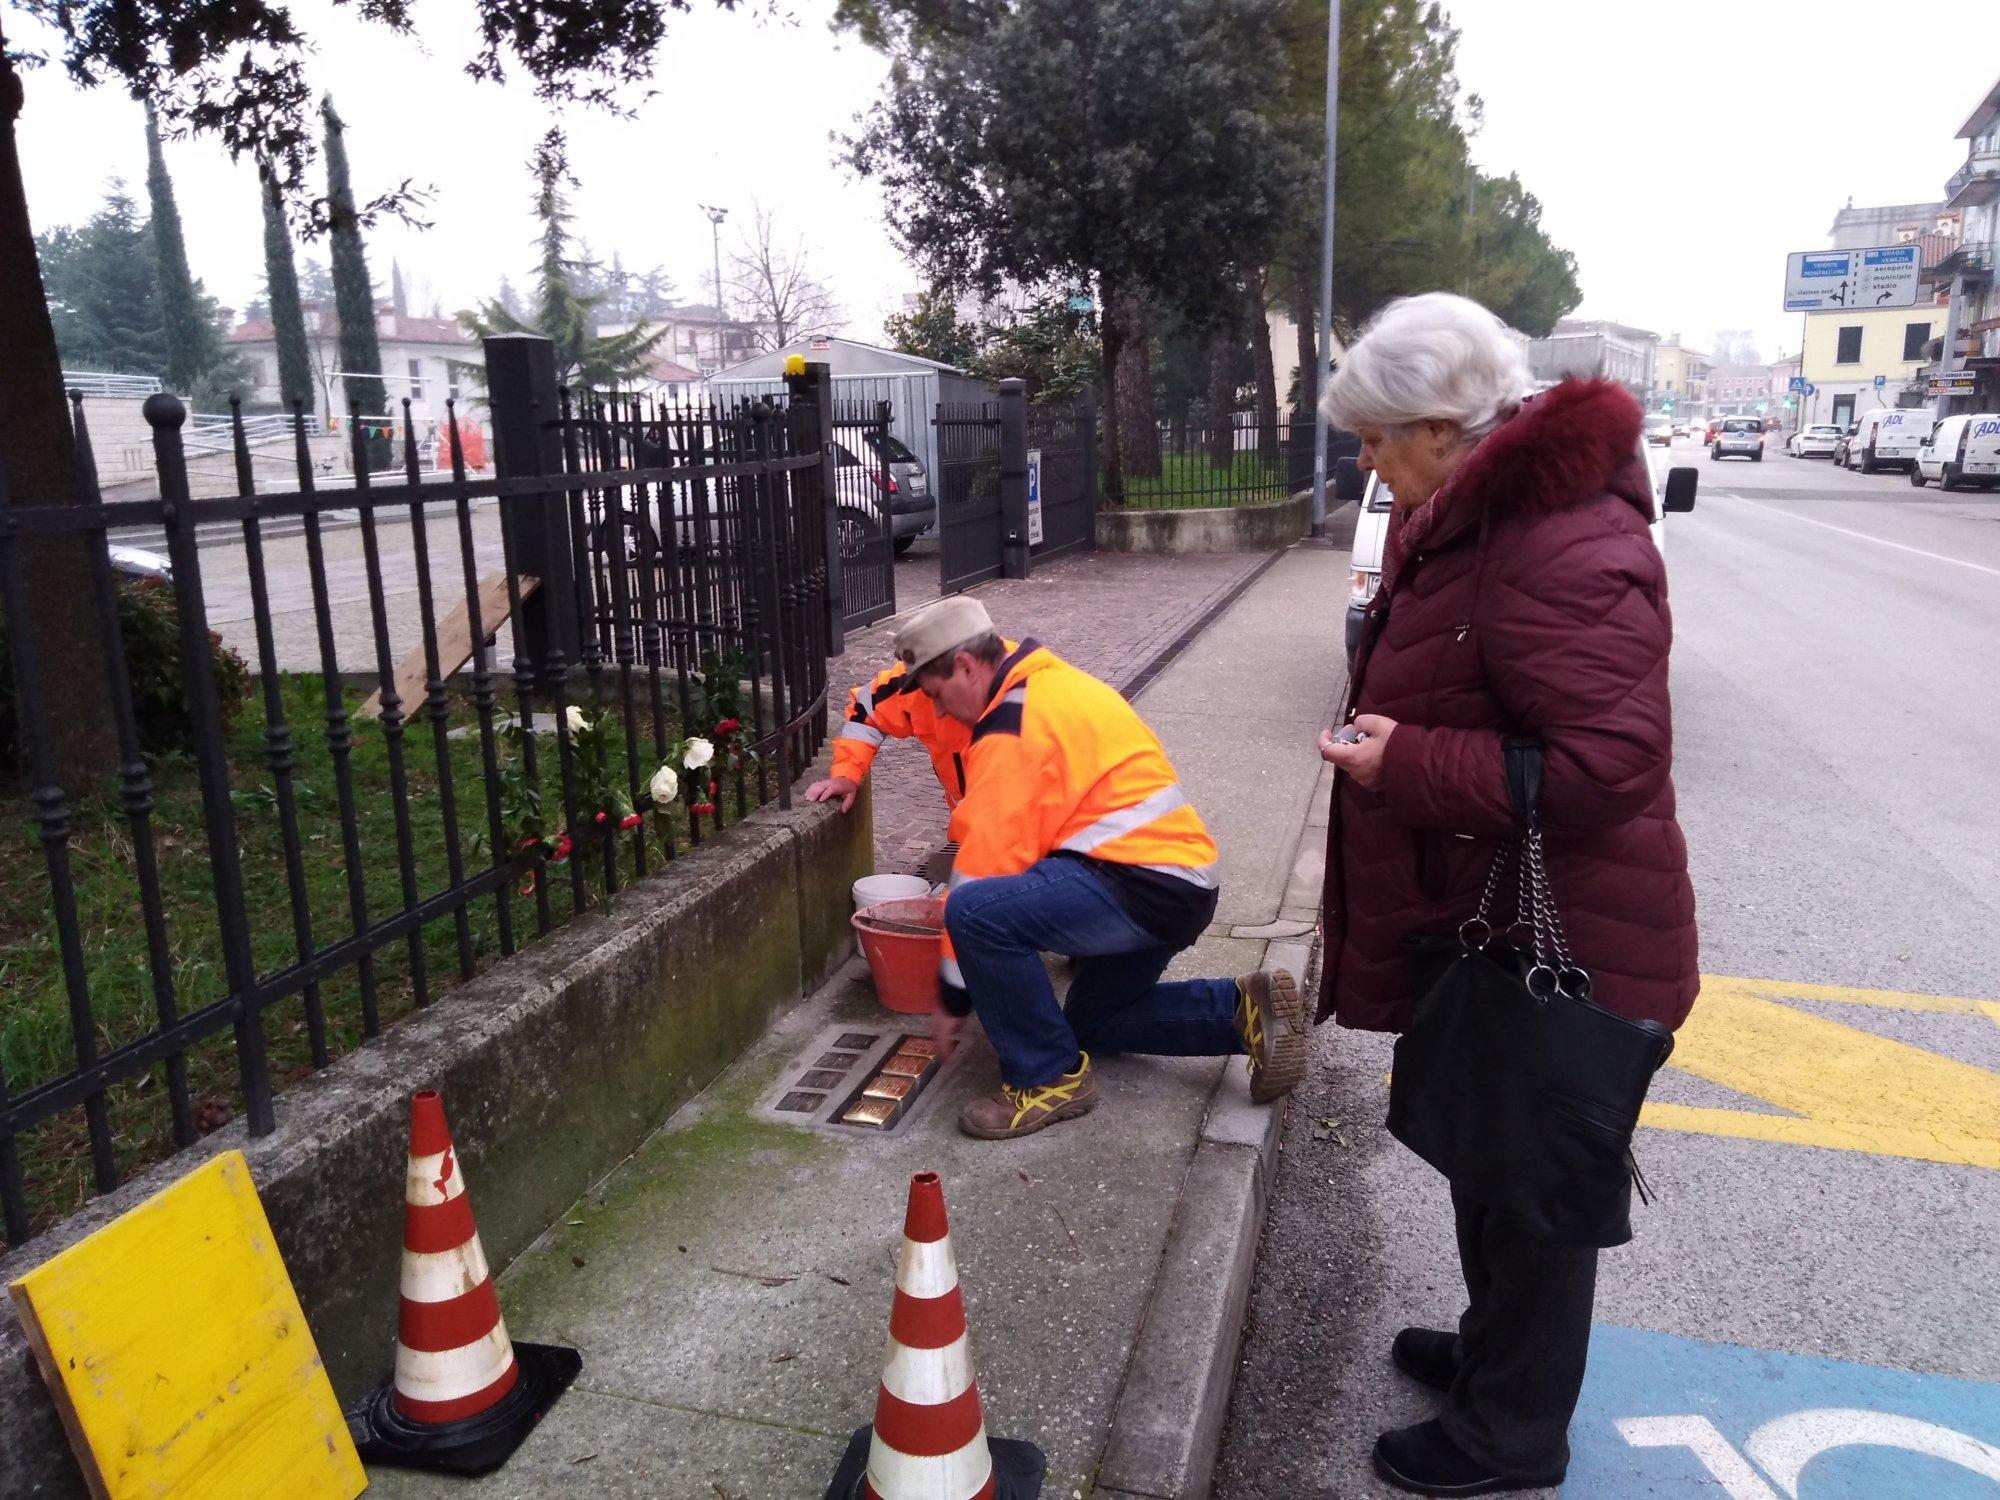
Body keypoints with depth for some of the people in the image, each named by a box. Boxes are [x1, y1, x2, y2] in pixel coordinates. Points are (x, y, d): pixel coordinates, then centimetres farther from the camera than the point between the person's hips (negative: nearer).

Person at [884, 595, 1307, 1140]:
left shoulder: (1011, 728, -15)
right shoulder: (1050, 682, 16)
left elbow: (988, 865, -15)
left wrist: (956, 993, -7)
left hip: (1141, 884, -11)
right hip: (1180, 885, 11)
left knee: (973, 912, -26)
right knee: (1092, 1025, 26)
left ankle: (1050, 1078, -9)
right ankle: (1246, 1010, 17)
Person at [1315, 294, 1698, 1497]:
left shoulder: (1563, 547, -27)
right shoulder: (1473, 516, 7)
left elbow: (1610, 764, -32)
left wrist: (1407, 765, -27)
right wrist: (1387, 730, 7)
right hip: (1485, 918, 10)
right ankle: (1497, 1345, 48)